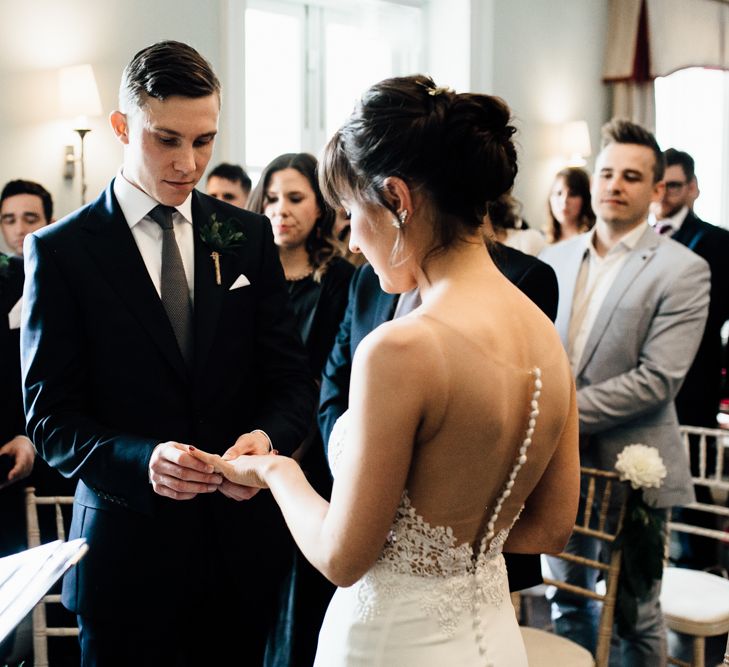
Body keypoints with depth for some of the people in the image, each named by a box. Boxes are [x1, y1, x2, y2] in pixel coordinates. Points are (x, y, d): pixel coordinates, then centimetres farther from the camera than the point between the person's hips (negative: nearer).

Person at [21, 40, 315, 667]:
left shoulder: (248, 235, 4)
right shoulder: (60, 251, -5)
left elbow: (292, 378, 3)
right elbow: (51, 416, -7)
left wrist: (267, 437, -19)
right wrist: (142, 460, -25)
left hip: (244, 544, 3)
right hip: (128, 547, -3)